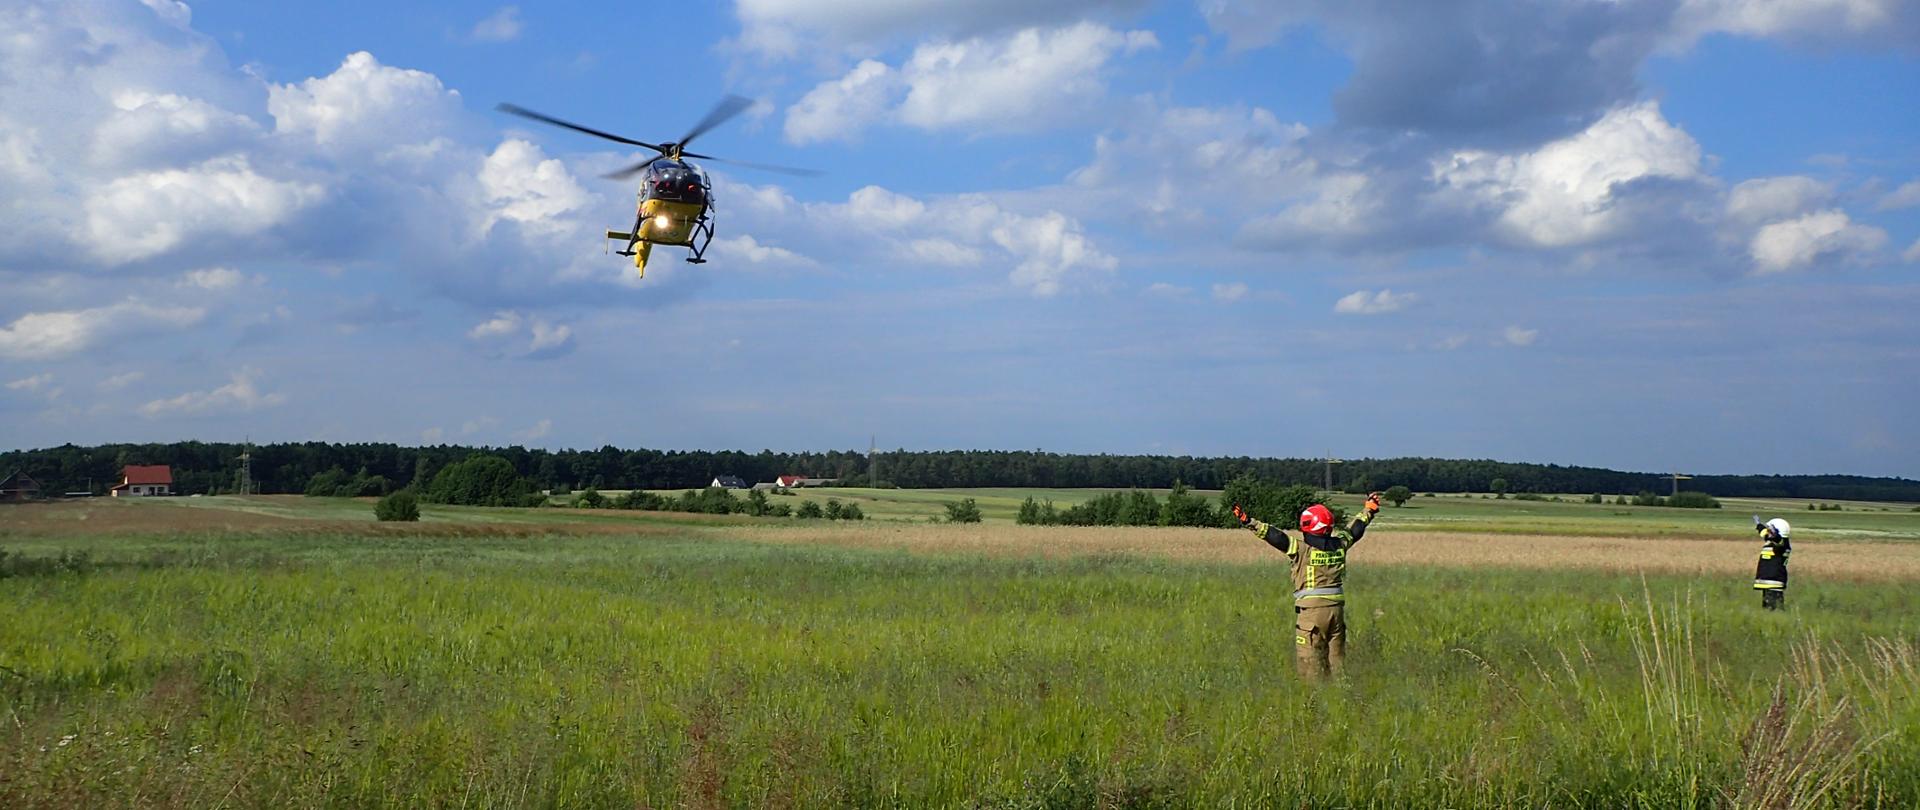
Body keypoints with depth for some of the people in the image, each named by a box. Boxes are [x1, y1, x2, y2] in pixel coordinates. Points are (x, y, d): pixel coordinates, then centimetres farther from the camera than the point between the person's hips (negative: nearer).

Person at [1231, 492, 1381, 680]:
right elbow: (1353, 529, 23)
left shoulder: (1301, 547, -10)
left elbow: (1274, 535, -13)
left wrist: (1249, 522, -11)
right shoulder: (1339, 544, 6)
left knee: (1310, 658, -1)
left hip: (1311, 609, -5)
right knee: (1337, 655, 15)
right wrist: (1368, 511, 40)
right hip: (1336, 606, 5)